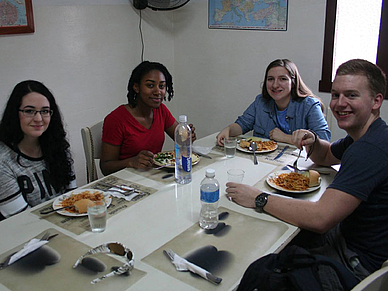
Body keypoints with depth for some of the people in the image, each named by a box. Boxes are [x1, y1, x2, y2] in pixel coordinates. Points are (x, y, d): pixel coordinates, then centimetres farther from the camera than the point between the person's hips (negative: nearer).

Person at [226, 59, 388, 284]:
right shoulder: (363, 137, 4)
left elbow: (320, 218, -35)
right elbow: (326, 157, 22)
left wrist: (259, 199, -25)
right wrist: (313, 142, -2)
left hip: (363, 262, -9)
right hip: (347, 233, 9)